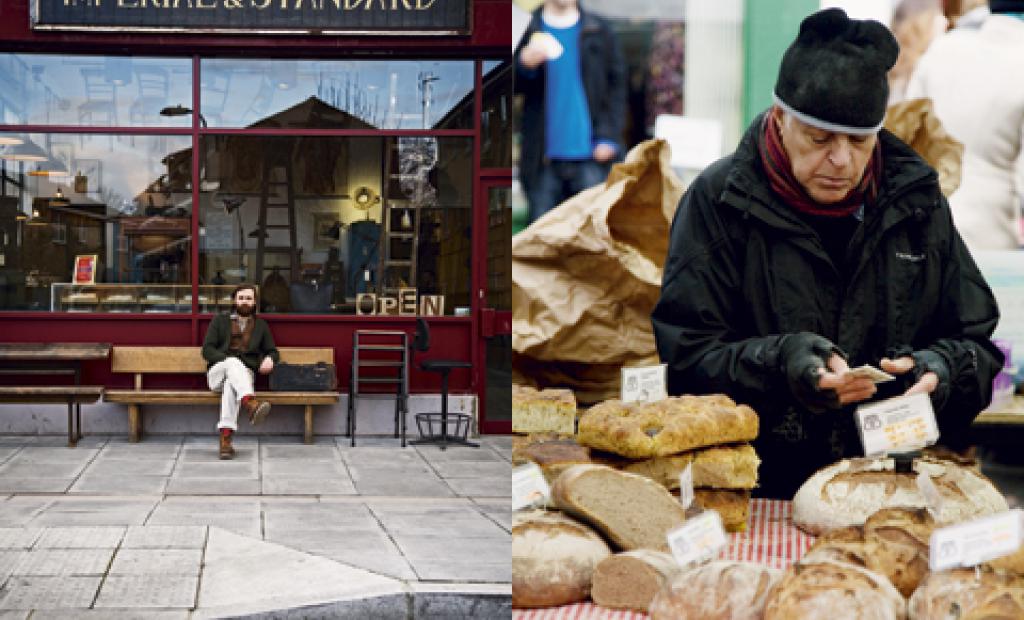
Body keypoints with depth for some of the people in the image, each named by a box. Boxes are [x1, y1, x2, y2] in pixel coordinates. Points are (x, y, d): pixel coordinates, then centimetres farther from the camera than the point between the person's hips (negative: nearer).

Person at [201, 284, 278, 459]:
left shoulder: (261, 325, 20)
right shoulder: (220, 321, 14)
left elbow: (273, 351, 20)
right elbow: (207, 350, 4)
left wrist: (270, 359, -6)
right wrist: (228, 360, -14)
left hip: (244, 373, 1)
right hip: (217, 372, 0)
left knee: (230, 384, -38)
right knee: (233, 362, -38)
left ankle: (225, 438, -53)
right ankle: (251, 404, -66)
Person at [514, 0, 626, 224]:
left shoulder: (599, 31, 6)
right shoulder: (527, 30, 5)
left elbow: (617, 86, 6)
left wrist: (609, 137, -4)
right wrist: (525, 65, -17)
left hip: (590, 156, 0)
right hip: (543, 157, 0)